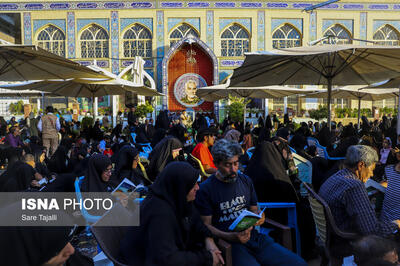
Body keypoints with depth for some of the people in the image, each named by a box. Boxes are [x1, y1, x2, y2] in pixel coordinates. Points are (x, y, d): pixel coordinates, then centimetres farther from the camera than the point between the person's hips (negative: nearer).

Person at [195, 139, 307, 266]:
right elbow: (206, 225, -5)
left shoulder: (246, 181, 14)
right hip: (230, 244, -5)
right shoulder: (205, 189, -4)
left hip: (254, 236, 6)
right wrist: (231, 237, -19)